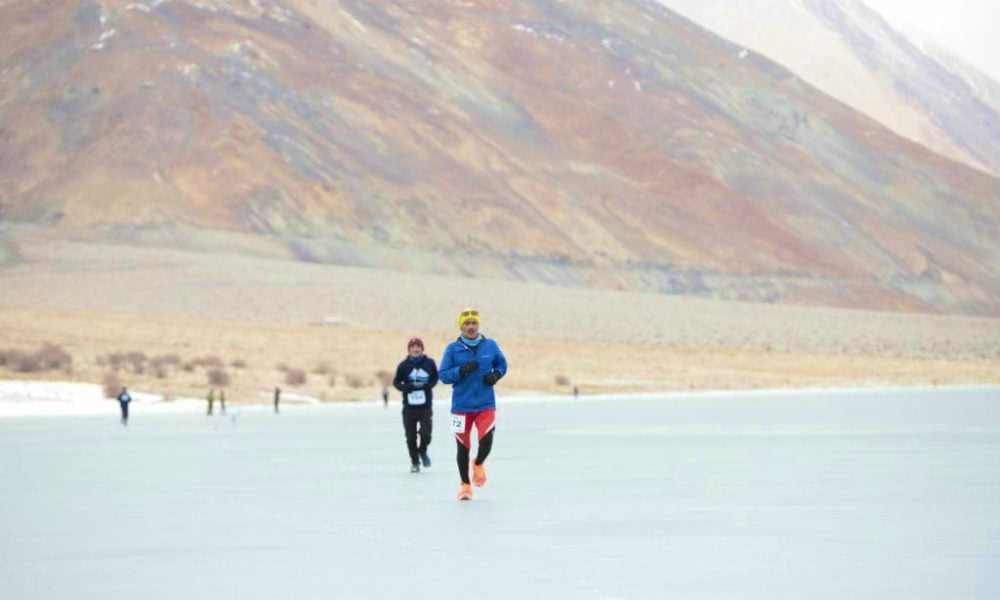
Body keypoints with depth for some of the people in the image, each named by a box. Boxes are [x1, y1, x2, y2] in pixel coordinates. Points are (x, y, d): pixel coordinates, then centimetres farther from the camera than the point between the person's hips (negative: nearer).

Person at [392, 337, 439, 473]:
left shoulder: (430, 363, -1)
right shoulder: (403, 365, -3)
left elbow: (435, 378, 12)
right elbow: (396, 382, 3)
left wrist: (428, 385, -10)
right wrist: (407, 387, -18)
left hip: (425, 406, 0)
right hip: (409, 407, 0)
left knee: (426, 433, -8)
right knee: (410, 436, 4)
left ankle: (422, 451, 24)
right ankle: (414, 461, 21)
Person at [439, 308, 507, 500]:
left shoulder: (490, 345, 2)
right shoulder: (453, 349, -3)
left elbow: (502, 364, 16)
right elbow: (443, 375, -5)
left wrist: (496, 375, -5)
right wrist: (462, 370, -21)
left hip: (486, 404, 0)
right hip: (462, 405, 0)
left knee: (486, 440, -15)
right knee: (463, 447, 6)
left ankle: (479, 464, 22)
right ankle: (465, 485, 25)